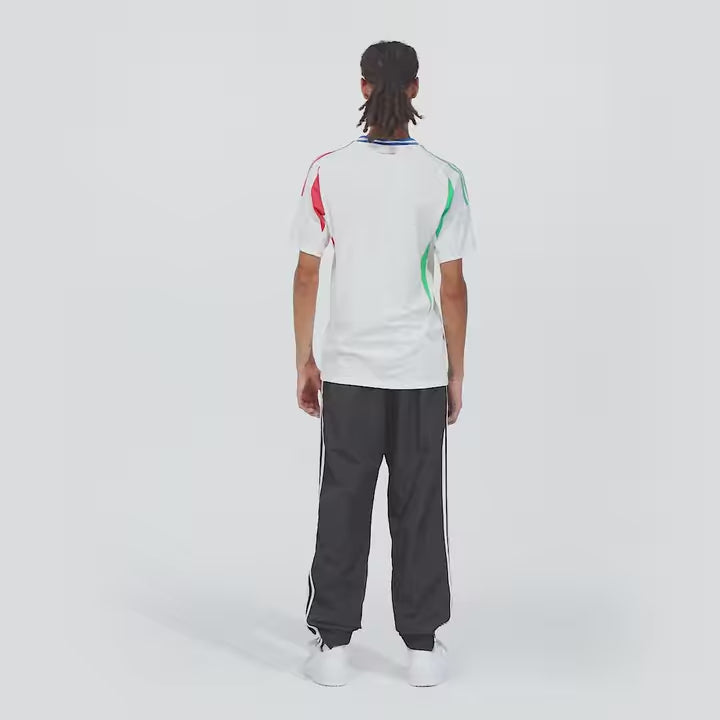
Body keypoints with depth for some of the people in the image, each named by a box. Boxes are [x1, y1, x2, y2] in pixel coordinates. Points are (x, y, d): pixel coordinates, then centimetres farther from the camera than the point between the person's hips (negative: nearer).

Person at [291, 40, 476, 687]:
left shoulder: (327, 173, -4)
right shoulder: (442, 178, -6)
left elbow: (307, 275, -2)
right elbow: (453, 287, -4)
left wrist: (304, 361, 9)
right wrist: (456, 375, 5)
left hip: (348, 369, 0)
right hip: (421, 371, 0)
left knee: (343, 507, 8)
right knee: (418, 509, 8)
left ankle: (333, 646, 14)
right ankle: (422, 647, 16)